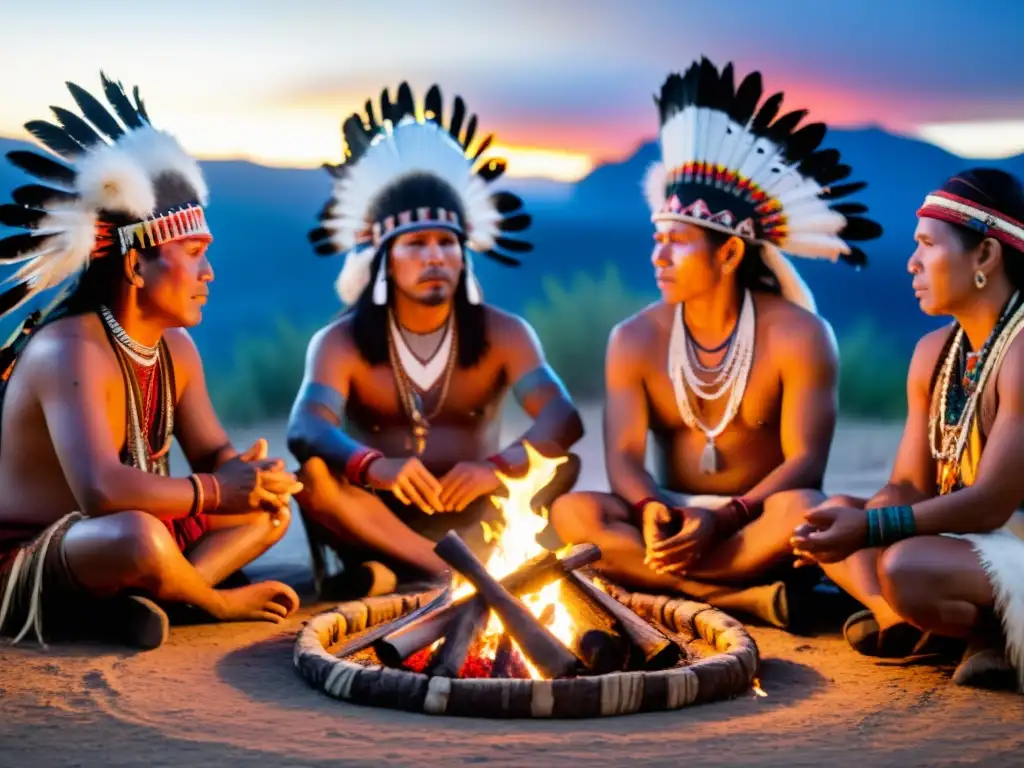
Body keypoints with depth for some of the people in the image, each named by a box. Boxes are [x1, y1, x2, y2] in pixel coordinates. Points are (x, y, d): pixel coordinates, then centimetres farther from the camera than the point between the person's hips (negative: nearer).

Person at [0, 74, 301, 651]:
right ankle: (214, 601, -7)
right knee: (141, 537, -40)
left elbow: (213, 455, 7)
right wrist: (218, 491, -26)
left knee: (270, 507, 9)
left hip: (105, 546, 10)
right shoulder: (71, 351, -24)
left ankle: (133, 601, -11)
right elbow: (101, 490, -37)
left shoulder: (176, 348, 4)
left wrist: (249, 473, -18)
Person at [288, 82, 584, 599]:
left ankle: (398, 575, -31)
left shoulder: (503, 334, -1)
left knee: (562, 466, -23)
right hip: (380, 523, -1)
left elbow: (564, 419, -17)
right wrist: (374, 464, -46)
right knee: (313, 476, -29)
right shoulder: (340, 343, -4)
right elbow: (305, 430, -23)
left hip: (471, 521, 1)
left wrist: (499, 466, -38)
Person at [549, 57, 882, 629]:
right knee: (572, 512, -27)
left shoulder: (798, 335, -7)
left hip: (755, 523, -3)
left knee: (803, 510, -37)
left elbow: (806, 462, -14)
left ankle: (658, 582, -30)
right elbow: (623, 455, -6)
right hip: (671, 518, 3)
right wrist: (650, 512, -30)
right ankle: (746, 598, -32)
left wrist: (722, 520, -30)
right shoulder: (635, 339, 2)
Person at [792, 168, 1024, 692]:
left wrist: (869, 528, -30)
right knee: (832, 517, 5)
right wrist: (850, 524, -16)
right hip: (965, 540, 10)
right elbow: (910, 487, 5)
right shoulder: (934, 353, 7)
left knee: (906, 568, -33)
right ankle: (904, 622, -16)